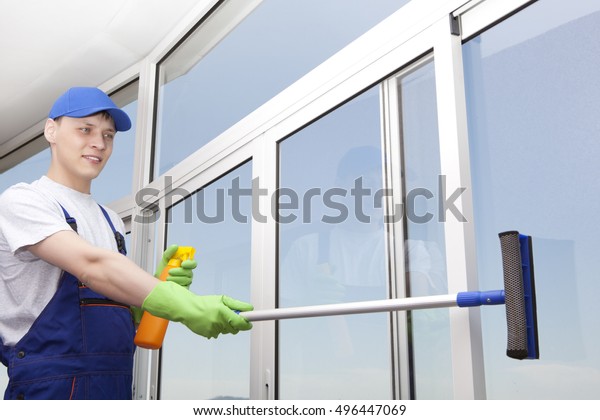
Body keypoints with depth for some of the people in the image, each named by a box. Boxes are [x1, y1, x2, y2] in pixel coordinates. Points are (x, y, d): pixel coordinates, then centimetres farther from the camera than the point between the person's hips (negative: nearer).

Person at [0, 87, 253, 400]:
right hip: (50, 385, -6)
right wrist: (186, 306, -30)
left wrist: (162, 282, -7)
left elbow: (121, 310, 12)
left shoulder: (112, 222, 15)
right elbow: (92, 266, -21)